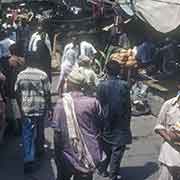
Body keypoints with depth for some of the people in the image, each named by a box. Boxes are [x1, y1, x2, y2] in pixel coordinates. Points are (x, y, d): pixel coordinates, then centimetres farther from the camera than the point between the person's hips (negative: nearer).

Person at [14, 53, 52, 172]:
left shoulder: (21, 75, -1)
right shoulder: (43, 75, -7)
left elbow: (17, 93, 3)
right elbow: (47, 93, -6)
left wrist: (21, 107, 15)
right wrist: (49, 108, 3)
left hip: (26, 109, 1)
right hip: (40, 108, -1)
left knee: (27, 134, 3)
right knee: (39, 131, 19)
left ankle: (29, 160, -5)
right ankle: (39, 150, 38)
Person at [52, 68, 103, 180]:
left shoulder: (62, 103, -12)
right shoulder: (93, 102, -8)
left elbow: (57, 130, -11)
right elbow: (100, 126, 1)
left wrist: (58, 153, 0)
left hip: (68, 153, 0)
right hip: (89, 154, 0)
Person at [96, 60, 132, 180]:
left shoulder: (101, 85, -11)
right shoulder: (124, 85, -11)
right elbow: (128, 105, -6)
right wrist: (127, 121, 6)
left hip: (105, 122, 1)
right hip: (120, 124, -1)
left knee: (106, 148, 20)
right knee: (117, 150, 7)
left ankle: (103, 169, 30)